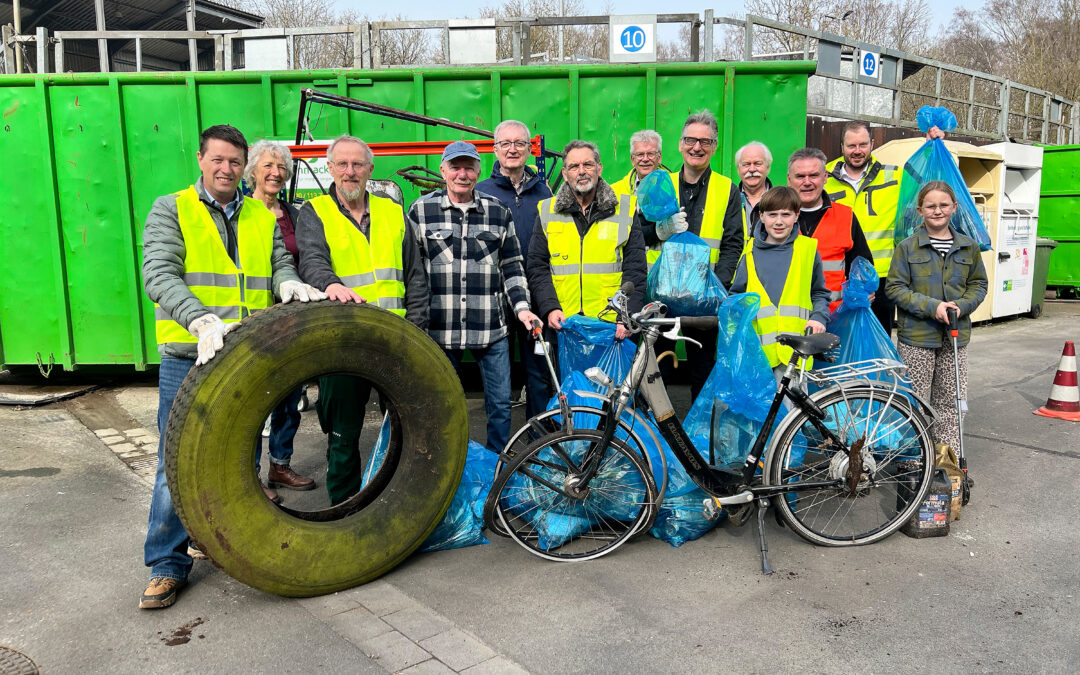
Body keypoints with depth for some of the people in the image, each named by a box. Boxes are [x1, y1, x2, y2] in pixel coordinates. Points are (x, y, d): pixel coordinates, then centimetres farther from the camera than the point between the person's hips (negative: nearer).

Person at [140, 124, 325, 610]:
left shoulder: (263, 216, 13)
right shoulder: (171, 210, 1)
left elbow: (280, 263, 7)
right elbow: (158, 275, -11)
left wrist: (290, 283, -19)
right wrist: (201, 319, -28)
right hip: (188, 357, -3)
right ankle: (168, 565, 13)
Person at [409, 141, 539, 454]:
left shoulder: (499, 212, 8)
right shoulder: (421, 210, 4)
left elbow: (512, 265, 12)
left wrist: (521, 306, 0)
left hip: (490, 328, 1)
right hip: (439, 328, -1)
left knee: (500, 403, 4)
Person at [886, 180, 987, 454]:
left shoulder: (968, 247, 7)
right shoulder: (907, 247, -3)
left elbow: (978, 284, 13)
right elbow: (895, 287, -6)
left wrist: (960, 305, -7)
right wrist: (932, 306, -16)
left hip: (955, 336, 3)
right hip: (916, 336, -3)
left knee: (951, 400, 9)